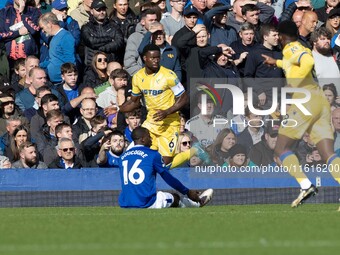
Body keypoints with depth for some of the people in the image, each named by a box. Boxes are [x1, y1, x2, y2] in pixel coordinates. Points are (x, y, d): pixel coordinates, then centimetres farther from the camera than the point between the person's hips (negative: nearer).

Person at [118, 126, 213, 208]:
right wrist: (188, 192, 18)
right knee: (175, 198, 22)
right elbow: (168, 178, 5)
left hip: (125, 205, 4)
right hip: (146, 203, -4)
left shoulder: (123, 157, 12)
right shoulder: (153, 154, -2)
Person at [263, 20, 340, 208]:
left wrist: (295, 82, -12)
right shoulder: (301, 49, 28)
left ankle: (305, 185, -21)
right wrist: (276, 63, 66)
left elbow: (308, 61, -20)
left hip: (305, 100, -8)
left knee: (281, 150, 0)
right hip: (322, 102, 8)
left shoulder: (291, 49, 3)